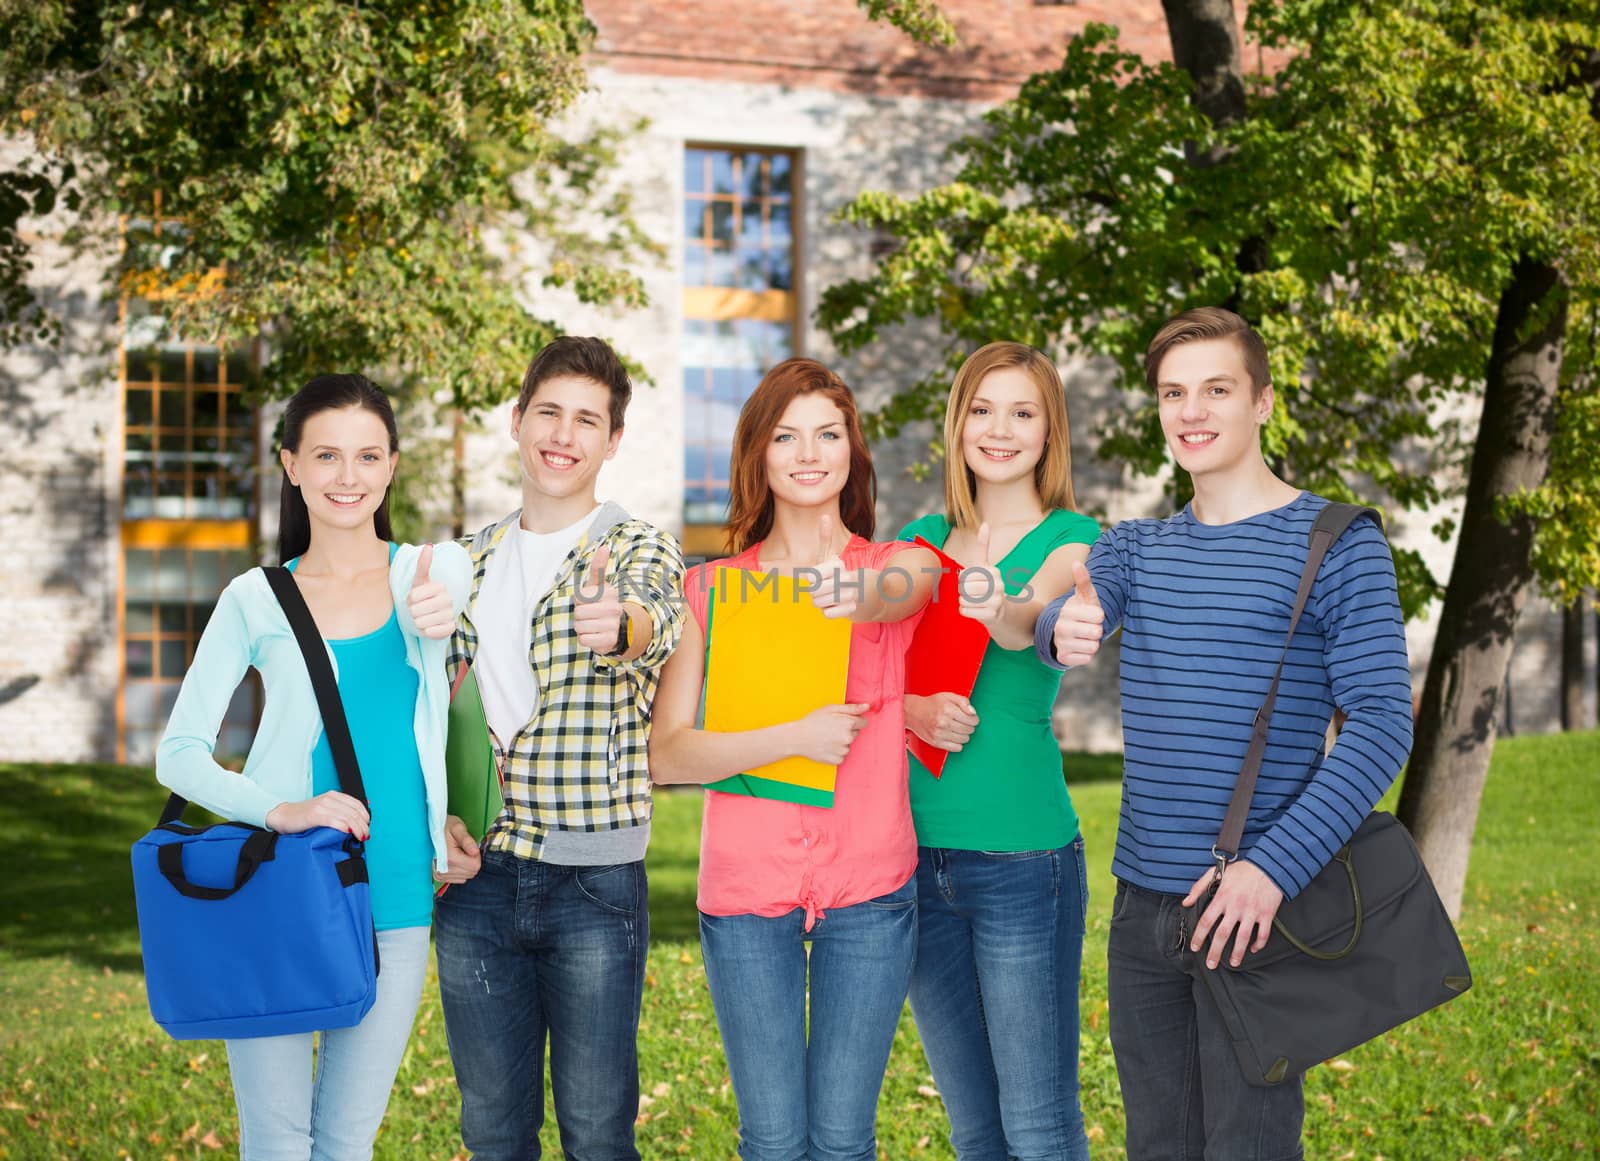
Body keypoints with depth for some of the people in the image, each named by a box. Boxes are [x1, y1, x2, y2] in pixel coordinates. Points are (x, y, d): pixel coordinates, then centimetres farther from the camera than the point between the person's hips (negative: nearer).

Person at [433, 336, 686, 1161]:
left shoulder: (638, 548, -2)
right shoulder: (471, 559, 11)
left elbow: (653, 621, -26)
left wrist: (620, 626, -50)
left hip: (594, 879, -4)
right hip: (476, 877, 4)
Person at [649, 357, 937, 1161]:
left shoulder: (903, 566, 3)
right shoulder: (710, 589, 5)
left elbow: (890, 596, -24)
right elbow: (666, 754, -3)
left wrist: (854, 596, -47)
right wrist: (795, 738, -16)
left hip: (869, 888, 0)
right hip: (746, 888, 1)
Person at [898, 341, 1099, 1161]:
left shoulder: (1071, 538, -1)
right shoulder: (923, 538, 12)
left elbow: (1035, 617, -22)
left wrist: (1003, 610, -45)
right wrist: (910, 710, -14)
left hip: (1021, 855, -4)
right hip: (917, 851, 5)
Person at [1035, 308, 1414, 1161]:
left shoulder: (1339, 547, -5)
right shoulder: (1134, 547, 11)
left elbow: (1381, 725, -13)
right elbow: (1066, 611, -10)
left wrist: (1274, 868, -23)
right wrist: (1063, 630, -36)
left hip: (1252, 903, -5)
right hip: (1142, 901, 5)